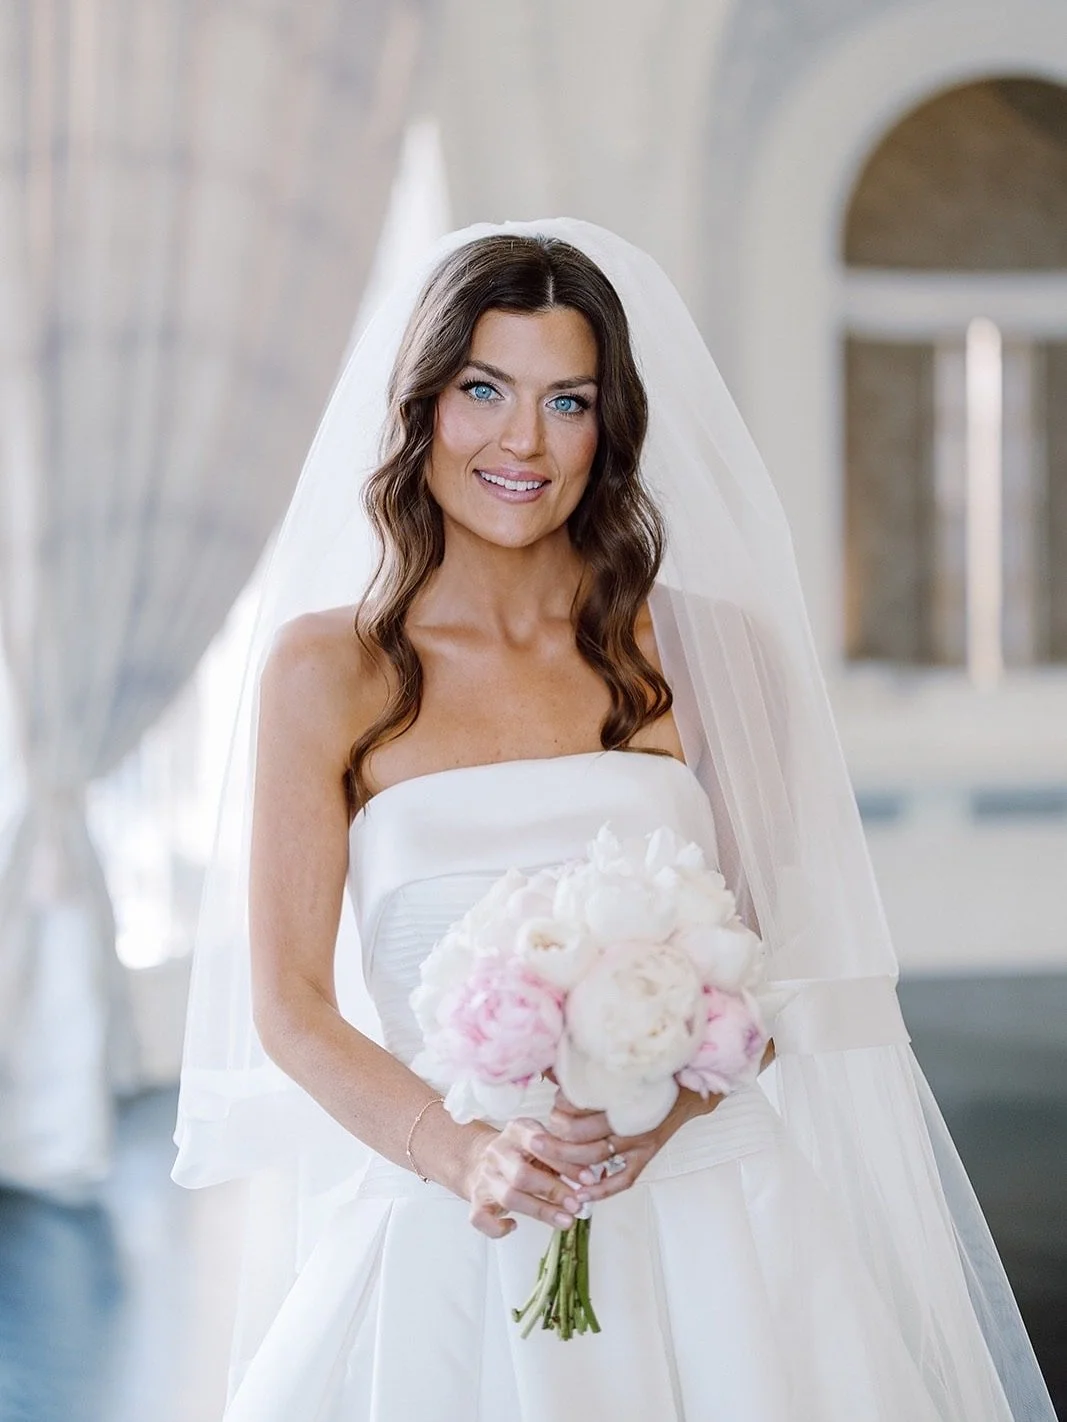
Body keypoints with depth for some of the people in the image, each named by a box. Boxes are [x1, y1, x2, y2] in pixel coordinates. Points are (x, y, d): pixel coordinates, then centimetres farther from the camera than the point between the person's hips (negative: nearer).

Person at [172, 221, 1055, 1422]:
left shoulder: (687, 649, 6)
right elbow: (290, 1005, 0)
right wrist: (463, 1154, -15)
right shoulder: (325, 668, 2)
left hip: (706, 1217, 1)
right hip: (451, 1241, -1)